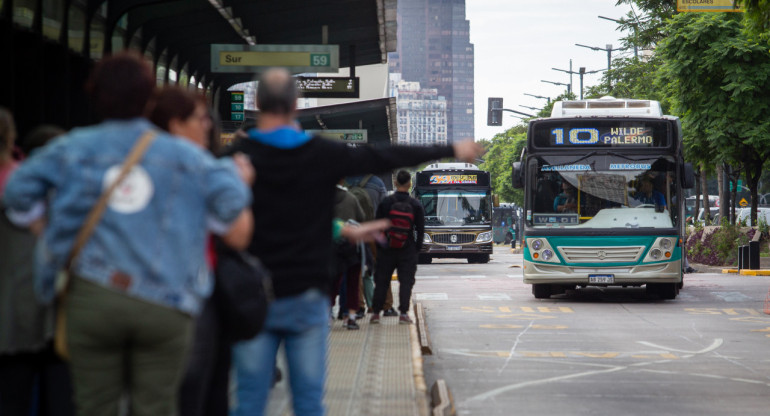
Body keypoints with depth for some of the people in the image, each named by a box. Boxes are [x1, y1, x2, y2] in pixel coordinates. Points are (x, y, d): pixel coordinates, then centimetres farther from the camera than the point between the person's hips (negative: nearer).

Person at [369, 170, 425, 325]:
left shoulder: (385, 202, -4)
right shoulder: (415, 205, -4)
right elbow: (420, 229, -1)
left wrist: (379, 245, 10)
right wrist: (417, 248, 9)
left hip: (386, 249, 1)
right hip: (408, 249, -1)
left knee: (381, 281, 8)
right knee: (406, 281, 3)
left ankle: (376, 312, 8)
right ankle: (403, 313, -4)